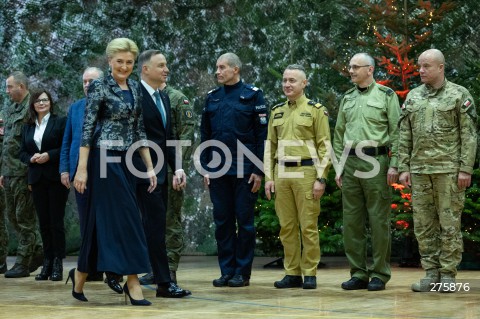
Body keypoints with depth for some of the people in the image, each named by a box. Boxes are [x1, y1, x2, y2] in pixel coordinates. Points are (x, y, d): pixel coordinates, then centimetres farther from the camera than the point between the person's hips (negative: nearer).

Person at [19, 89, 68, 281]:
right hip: (37, 179, 4)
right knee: (43, 222, 6)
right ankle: (47, 263, 11)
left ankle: (58, 264, 1)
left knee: (56, 221, -3)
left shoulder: (60, 122, 0)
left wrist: (49, 155, -16)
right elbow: (22, 152, 14)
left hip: (56, 177, -4)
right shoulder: (27, 127, 14)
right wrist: (32, 158, -6)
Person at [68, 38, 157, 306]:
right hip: (106, 159, -7)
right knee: (125, 217, -10)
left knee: (103, 218, 9)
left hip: (127, 160, 7)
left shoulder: (135, 88, 12)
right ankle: (133, 282, -6)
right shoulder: (99, 87, -8)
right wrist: (82, 168, -17)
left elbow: (140, 130, 13)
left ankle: (81, 275, 21)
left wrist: (150, 166, 8)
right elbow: (87, 128, -12)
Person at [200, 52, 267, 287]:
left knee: (244, 221, 2)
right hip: (218, 170, 4)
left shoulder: (252, 95, -2)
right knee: (222, 222, 6)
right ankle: (226, 271, 13)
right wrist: (205, 168, 6)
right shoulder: (212, 98, 11)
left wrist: (258, 171, -9)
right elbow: (205, 134, 12)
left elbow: (262, 134, -5)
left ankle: (243, 272, 9)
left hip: (244, 170, -4)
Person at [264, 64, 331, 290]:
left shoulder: (316, 110, 0)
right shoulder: (277, 111, 14)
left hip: (306, 173, -5)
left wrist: (321, 178, -10)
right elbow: (270, 146, 15)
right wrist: (269, 177, 7)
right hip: (282, 174, 5)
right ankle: (292, 273, 13)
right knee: (287, 227, 6)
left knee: (308, 226, -2)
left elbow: (324, 146, -4)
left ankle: (310, 274, 5)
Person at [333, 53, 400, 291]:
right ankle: (358, 273, 12)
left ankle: (379, 274, 4)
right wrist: (338, 166, 10)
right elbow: (338, 135, 18)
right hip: (350, 163, 5)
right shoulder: (347, 99, 16)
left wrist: (394, 165, -11)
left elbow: (396, 132, -4)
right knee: (352, 221, 5)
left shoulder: (386, 95, 1)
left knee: (379, 220, -3)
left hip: (375, 163, -5)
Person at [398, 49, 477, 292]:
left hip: (449, 169, -4)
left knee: (449, 223, -1)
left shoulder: (459, 95, 0)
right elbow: (405, 136, 13)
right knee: (423, 224, 5)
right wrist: (403, 168, 6)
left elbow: (469, 135, -4)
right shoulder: (413, 97, 12)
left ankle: (448, 275, 5)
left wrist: (466, 169, -11)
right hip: (420, 170, 4)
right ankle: (431, 274, 12)